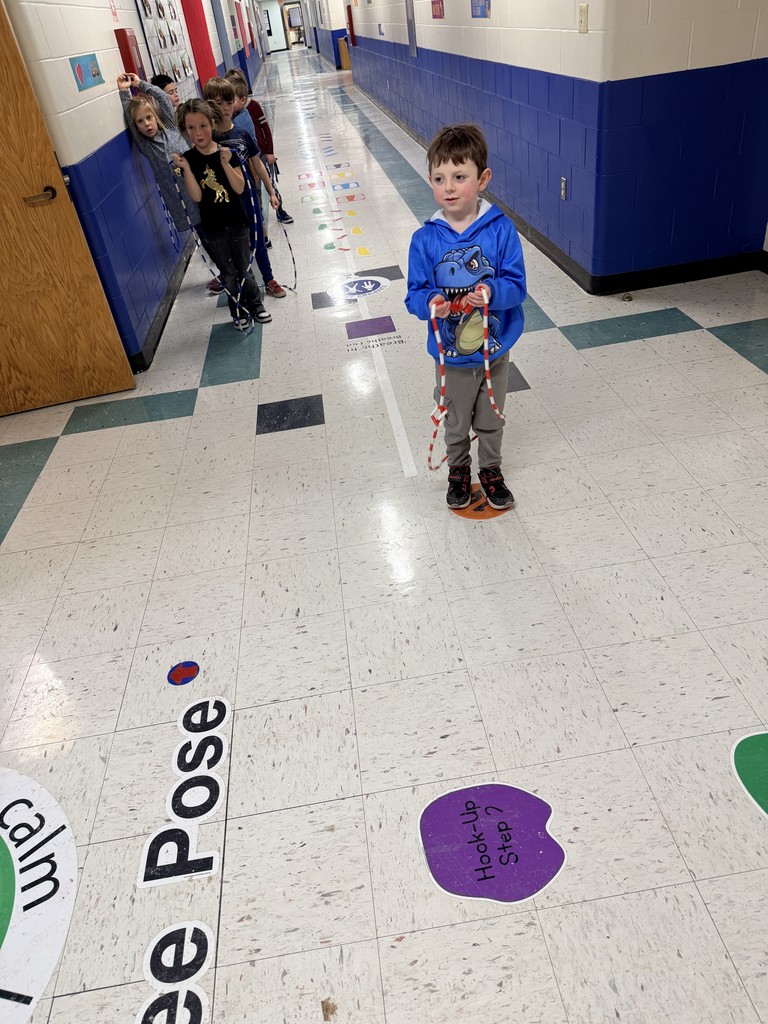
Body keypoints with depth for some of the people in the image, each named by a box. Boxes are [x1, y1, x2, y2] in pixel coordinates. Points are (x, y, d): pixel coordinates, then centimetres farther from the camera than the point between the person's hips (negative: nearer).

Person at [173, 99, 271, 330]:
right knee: (228, 272, 12)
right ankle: (239, 311, 27)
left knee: (244, 268, 12)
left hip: (237, 222, 0)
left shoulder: (227, 152, -6)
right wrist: (186, 168, -26)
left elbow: (240, 188, -13)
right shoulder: (188, 159, -7)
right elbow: (197, 196, -15)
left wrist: (225, 163, -25)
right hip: (212, 227, 0)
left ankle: (255, 304, 33)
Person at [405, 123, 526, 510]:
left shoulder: (501, 230, -13)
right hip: (451, 355, 0)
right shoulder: (425, 239, -11)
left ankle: (491, 470, 46)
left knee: (490, 421, 21)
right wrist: (429, 302, -30)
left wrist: (492, 291, -34)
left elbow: (516, 284, -13)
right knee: (456, 423, 20)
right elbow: (415, 293, -7)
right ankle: (458, 471, 46)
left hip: (494, 351, 0)